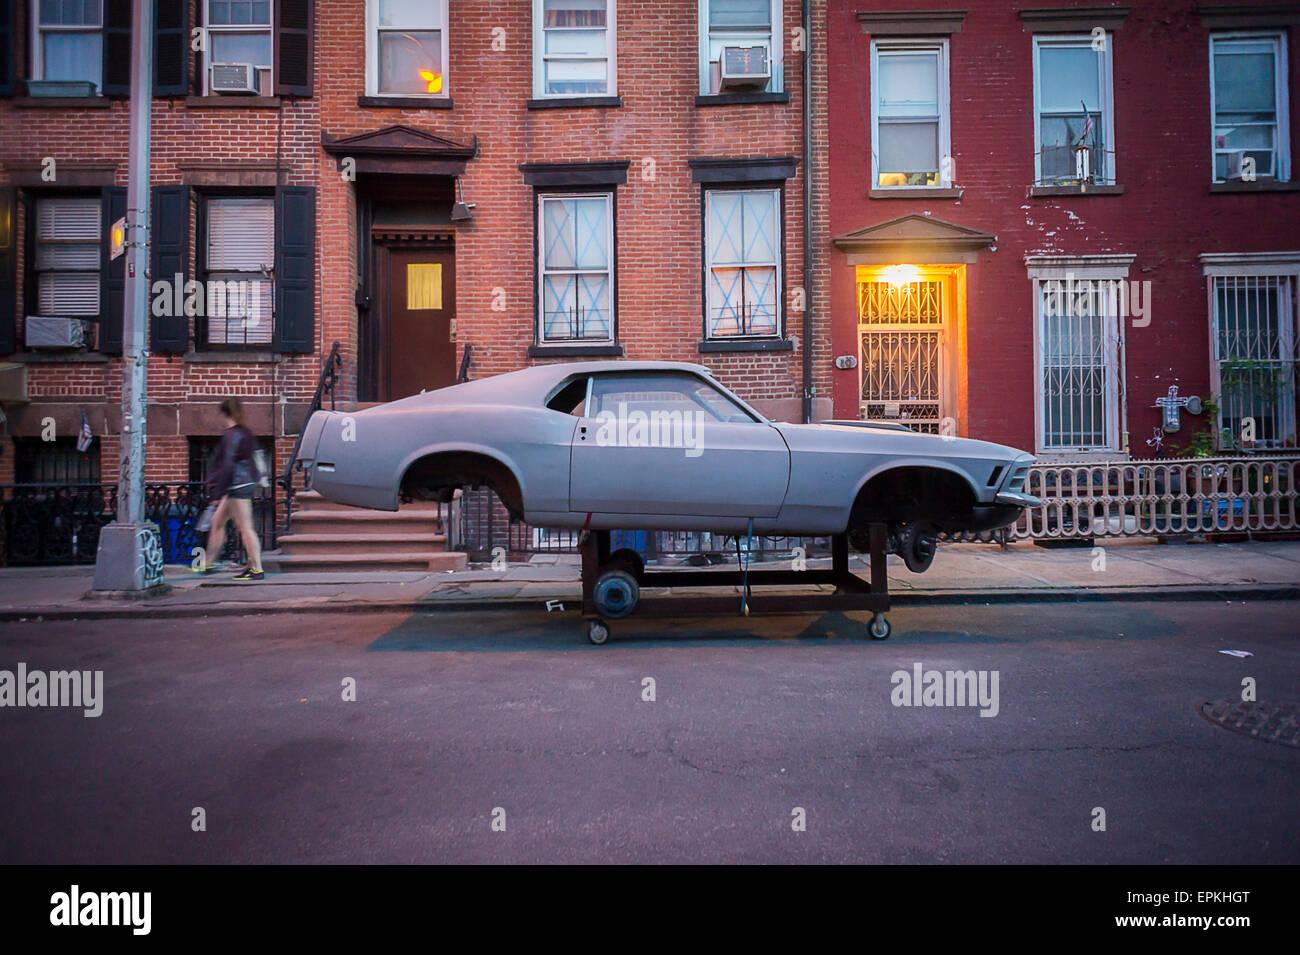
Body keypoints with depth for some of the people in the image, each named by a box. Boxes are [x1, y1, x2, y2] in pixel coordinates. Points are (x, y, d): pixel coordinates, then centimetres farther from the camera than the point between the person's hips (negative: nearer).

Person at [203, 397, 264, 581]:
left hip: (238, 486, -10)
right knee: (217, 521, 19)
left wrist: (218, 493, -16)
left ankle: (257, 569, 1)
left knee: (245, 528, -4)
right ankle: (207, 564, 29)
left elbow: (227, 465, -20)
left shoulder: (230, 435, -16)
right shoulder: (245, 433, 11)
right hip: (247, 482, 10)